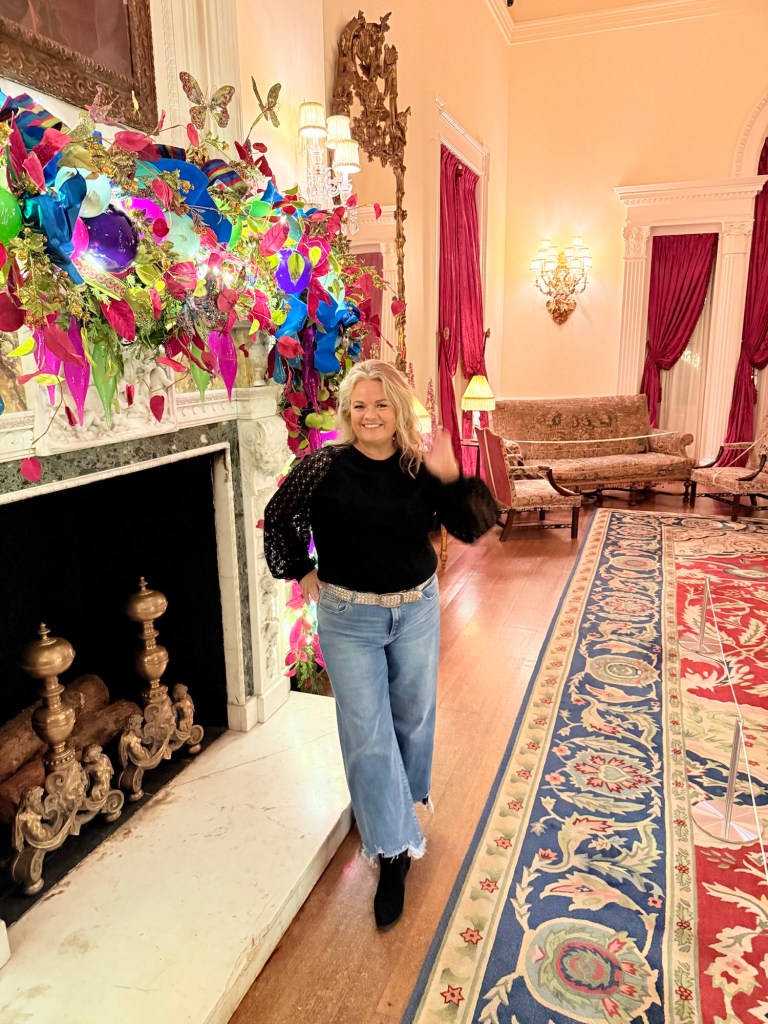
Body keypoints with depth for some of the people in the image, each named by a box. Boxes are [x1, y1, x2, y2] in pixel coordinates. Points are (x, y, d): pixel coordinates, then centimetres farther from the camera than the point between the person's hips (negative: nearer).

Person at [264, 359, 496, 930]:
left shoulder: (421, 470, -7)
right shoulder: (324, 467, -11)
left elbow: (474, 528, -11)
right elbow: (279, 518, 3)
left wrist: (452, 479, -25)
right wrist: (301, 571, 1)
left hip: (416, 611, 3)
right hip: (349, 618, -2)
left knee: (414, 716, 20)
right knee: (368, 735, 2)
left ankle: (403, 798, 51)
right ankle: (395, 850, 21)